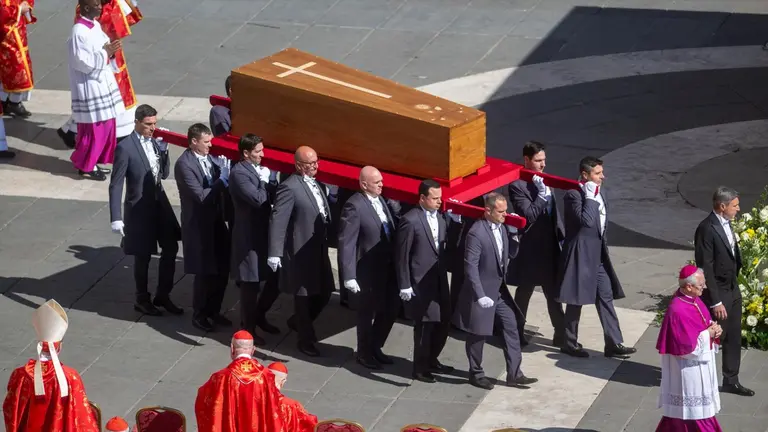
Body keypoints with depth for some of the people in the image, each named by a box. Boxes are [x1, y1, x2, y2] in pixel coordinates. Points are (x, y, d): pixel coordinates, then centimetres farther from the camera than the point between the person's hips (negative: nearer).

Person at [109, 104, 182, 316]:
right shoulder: (125, 148, -18)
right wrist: (116, 218, -20)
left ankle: (162, 295, 28)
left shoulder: (155, 141, 2)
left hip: (160, 203, 6)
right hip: (140, 209, -6)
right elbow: (115, 185, -16)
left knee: (171, 248, 11)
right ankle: (142, 300, 25)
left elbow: (164, 174, 8)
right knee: (143, 256, 7)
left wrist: (164, 149, -7)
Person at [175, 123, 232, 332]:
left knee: (222, 269, 14)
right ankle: (199, 315, 21)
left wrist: (226, 170, -10)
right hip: (199, 225, -7)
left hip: (217, 221, 7)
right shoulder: (184, 164, -18)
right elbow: (200, 196, -24)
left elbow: (218, 188, 7)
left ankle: (213, 311, 31)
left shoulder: (211, 158, 3)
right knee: (205, 273, 3)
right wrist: (222, 181, -23)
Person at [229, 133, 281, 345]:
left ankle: (259, 316, 37)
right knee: (250, 285, 3)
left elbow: (275, 194, 7)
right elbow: (258, 199, -27)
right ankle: (248, 329, 18)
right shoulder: (239, 173, -18)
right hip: (249, 237, -9)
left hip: (267, 233, 9)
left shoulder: (262, 169, 10)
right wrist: (264, 181, -13)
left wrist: (269, 179, -9)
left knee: (277, 278, 16)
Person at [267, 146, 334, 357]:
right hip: (301, 252, -8)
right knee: (303, 296, 5)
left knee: (324, 293, 14)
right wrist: (274, 253, -25)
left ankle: (299, 322, 39)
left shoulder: (318, 185, 10)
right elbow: (278, 221, -21)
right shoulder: (290, 187, -17)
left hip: (319, 250, 8)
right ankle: (305, 339, 20)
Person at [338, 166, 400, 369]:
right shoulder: (354, 206, -19)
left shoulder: (380, 200, 5)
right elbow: (346, 243, -20)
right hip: (369, 269, -7)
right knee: (368, 312, 10)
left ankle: (375, 347, 36)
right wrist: (349, 276, -23)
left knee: (391, 308, 16)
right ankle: (364, 353, 30)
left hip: (388, 267, 7)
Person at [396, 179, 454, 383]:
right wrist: (404, 286, -12)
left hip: (439, 280, 8)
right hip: (420, 282, -8)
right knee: (425, 325, -2)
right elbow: (402, 255, -12)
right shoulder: (410, 220, -14)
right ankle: (420, 368, 12)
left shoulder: (439, 218, 8)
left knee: (443, 322, 13)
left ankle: (431, 360, 32)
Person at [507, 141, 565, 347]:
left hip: (550, 247, 6)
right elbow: (529, 215, -22)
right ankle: (517, 334, 20)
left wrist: (561, 237, 11)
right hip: (530, 250, -6)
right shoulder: (517, 186, -14)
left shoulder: (545, 181, 8)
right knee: (523, 293, 8)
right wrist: (542, 193, -24)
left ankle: (561, 334, 14)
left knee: (553, 293, 9)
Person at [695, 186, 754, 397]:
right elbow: (706, 268, -22)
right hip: (717, 293, -9)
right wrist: (715, 302, -21)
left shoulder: (726, 224, 6)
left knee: (734, 338, 15)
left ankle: (731, 380, 26)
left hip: (733, 291, 9)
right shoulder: (707, 229, -22)